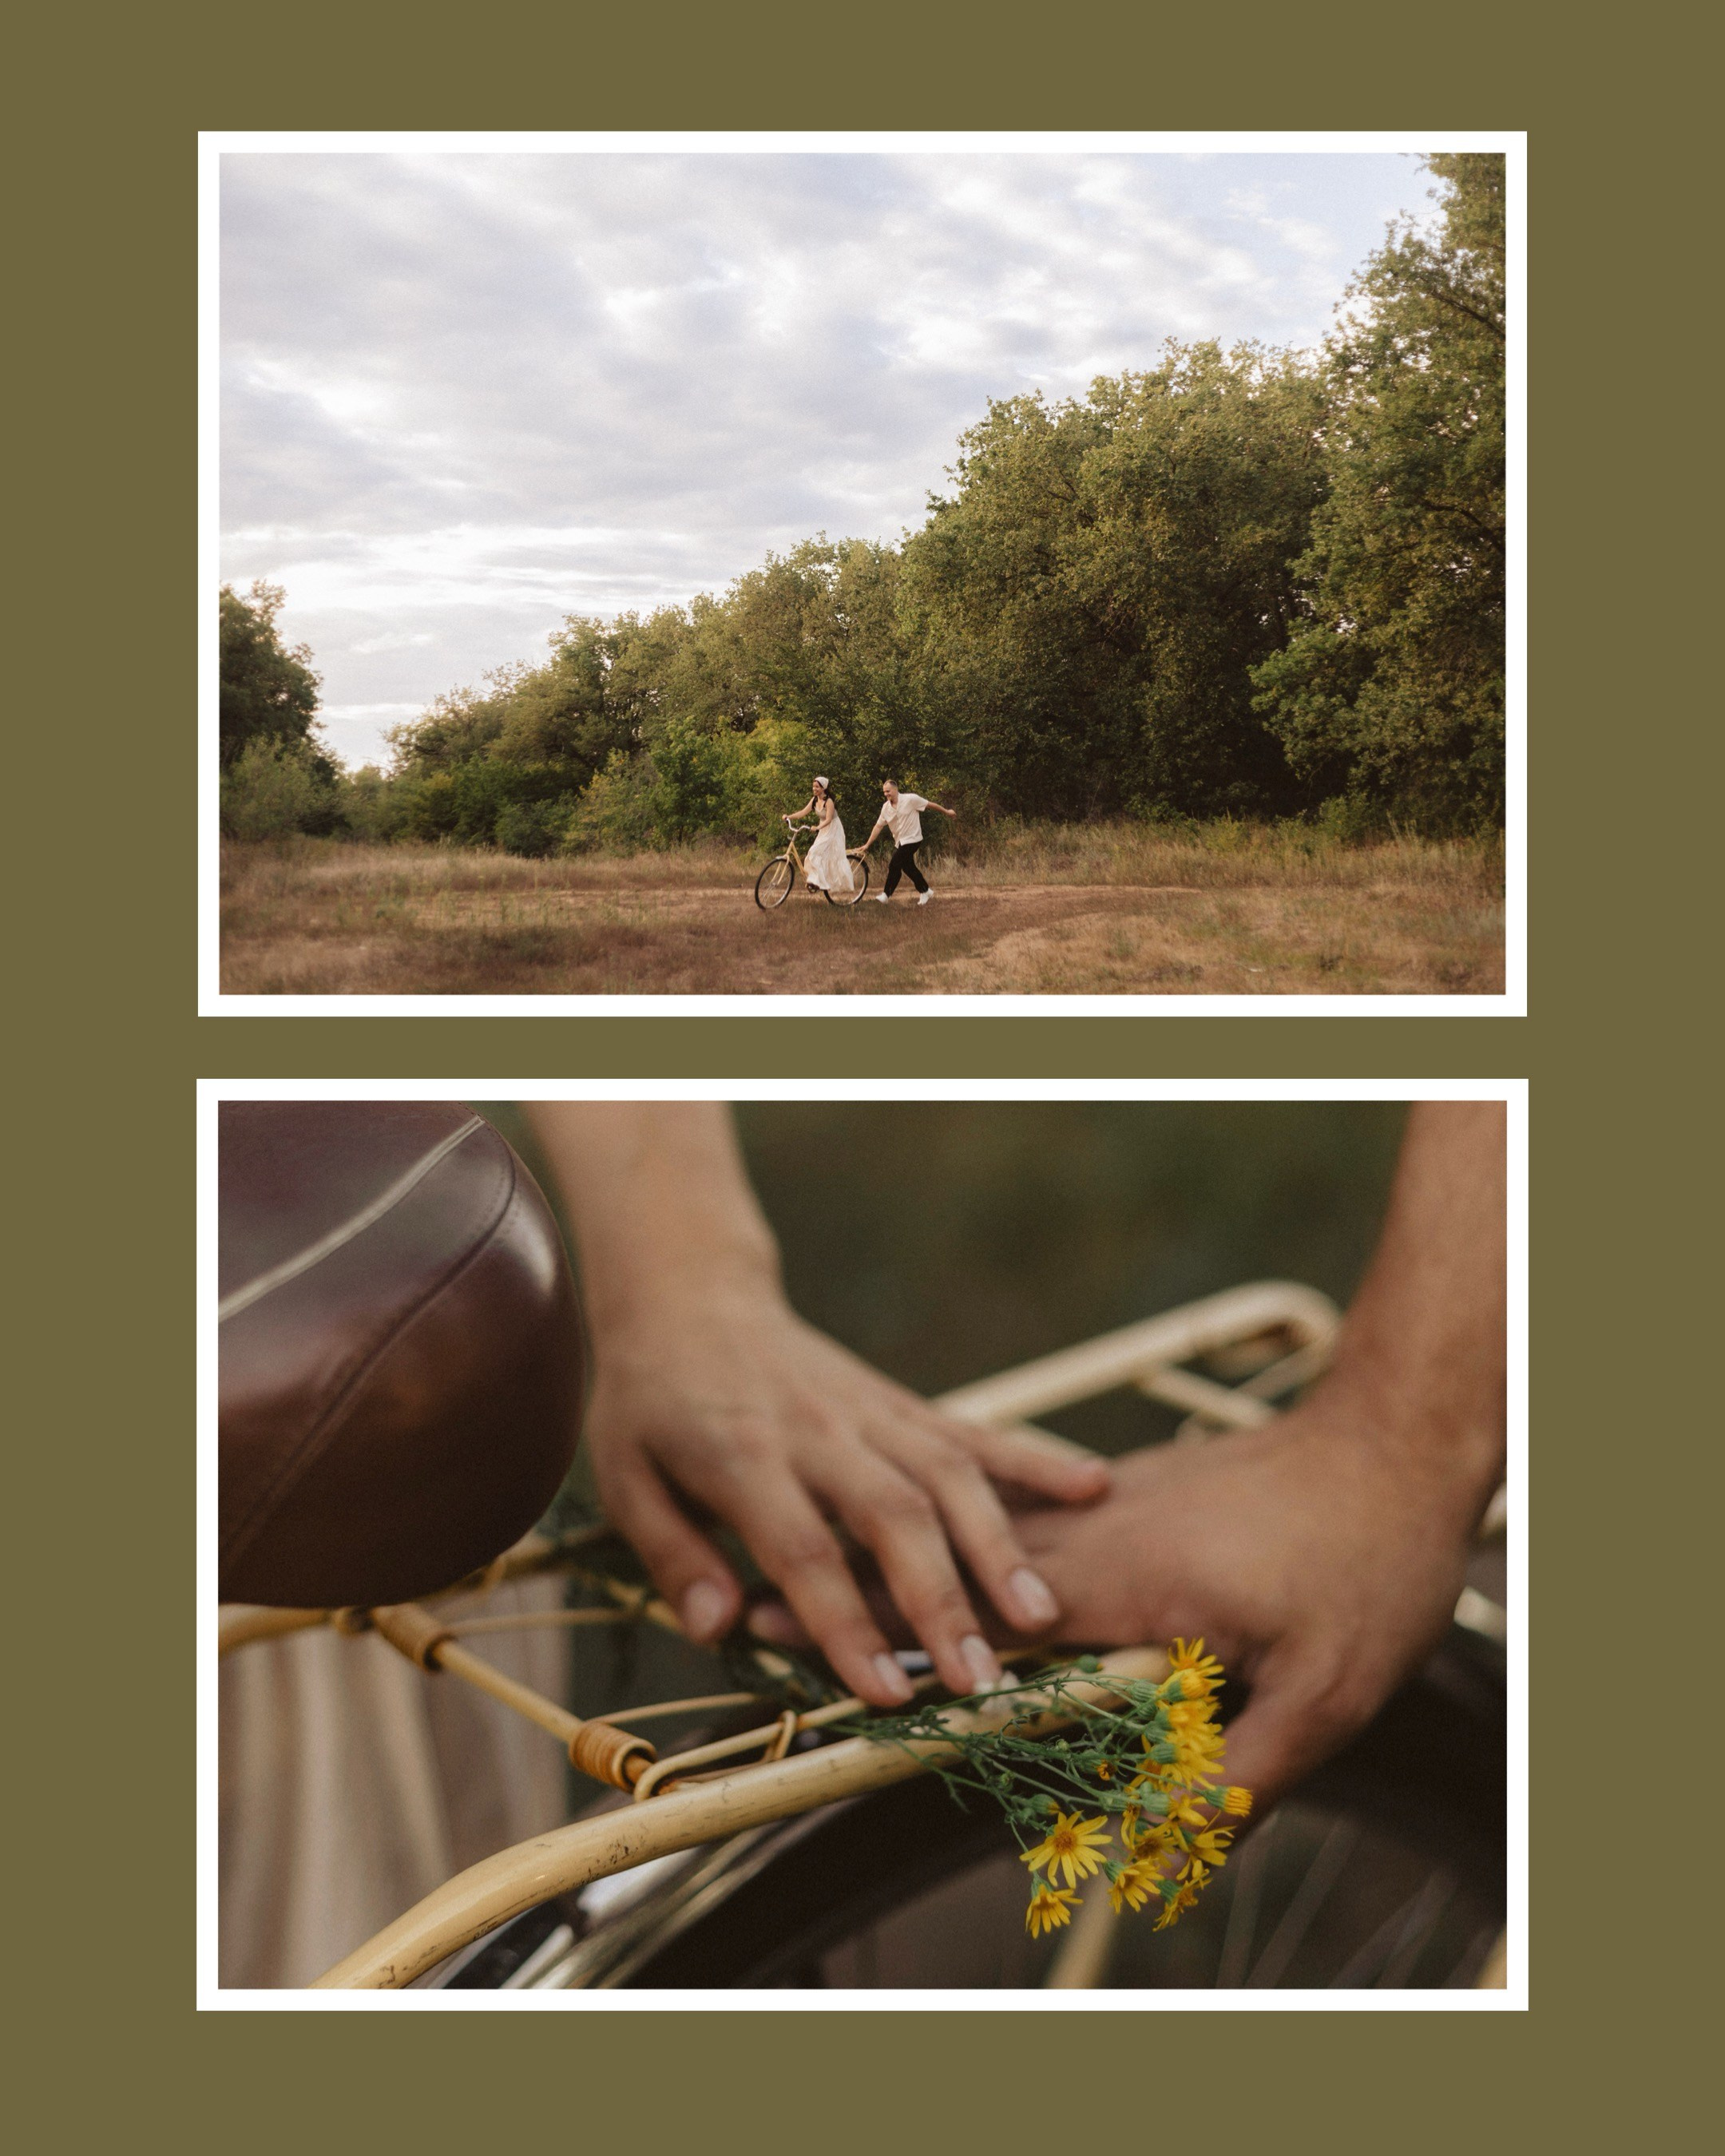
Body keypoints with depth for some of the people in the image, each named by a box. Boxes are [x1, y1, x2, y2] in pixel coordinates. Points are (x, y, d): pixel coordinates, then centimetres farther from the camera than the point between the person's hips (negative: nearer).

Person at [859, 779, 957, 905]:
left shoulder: (911, 799, -15)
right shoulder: (886, 807, 0)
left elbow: (931, 804, -5)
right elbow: (878, 826, 3)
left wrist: (947, 812, 4)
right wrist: (867, 845, -1)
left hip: (911, 839, -7)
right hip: (899, 841, 7)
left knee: (894, 866, -11)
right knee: (908, 867, 14)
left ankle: (886, 895, -2)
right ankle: (925, 892, 29)